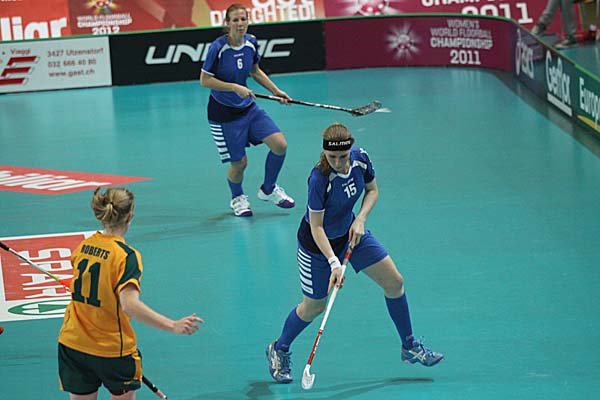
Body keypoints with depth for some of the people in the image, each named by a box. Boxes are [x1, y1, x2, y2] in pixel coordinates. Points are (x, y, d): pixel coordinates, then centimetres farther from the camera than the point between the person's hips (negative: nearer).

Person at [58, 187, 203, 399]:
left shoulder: (84, 246, 1)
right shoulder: (126, 256, -19)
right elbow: (130, 304, -32)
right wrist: (173, 326, -36)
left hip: (73, 344, 5)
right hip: (113, 350, -5)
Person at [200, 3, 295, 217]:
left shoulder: (251, 43, -3)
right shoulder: (218, 48, -20)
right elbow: (204, 80, -16)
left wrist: (276, 91, 10)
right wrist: (235, 88, -23)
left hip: (248, 107, 6)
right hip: (224, 113, -6)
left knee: (280, 145, -6)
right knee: (239, 162, 0)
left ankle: (268, 190, 18)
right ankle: (237, 198, 32)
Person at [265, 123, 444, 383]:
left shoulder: (361, 159, -18)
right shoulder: (319, 179, -35)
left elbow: (372, 190, 2)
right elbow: (316, 227, -27)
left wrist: (360, 219, -15)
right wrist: (333, 262, -36)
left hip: (350, 232, 6)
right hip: (318, 243, -6)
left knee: (394, 281, 5)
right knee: (314, 306, 6)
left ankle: (409, 347, 21)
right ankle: (279, 350, 33)